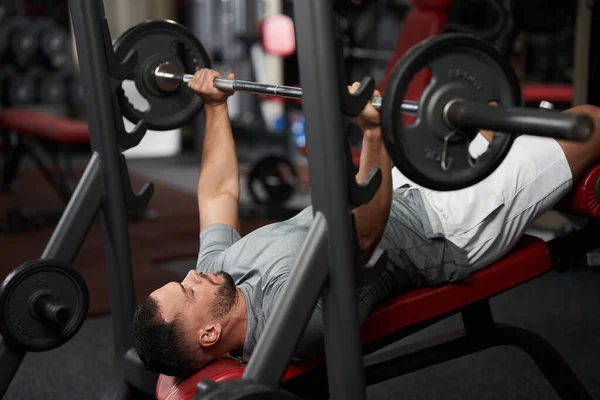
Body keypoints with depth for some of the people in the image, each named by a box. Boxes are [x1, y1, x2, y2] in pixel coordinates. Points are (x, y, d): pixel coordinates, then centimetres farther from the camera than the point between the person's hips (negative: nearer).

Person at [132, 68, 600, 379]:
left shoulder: (220, 265, -12)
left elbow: (219, 194, 2)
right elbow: (360, 237, -48)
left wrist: (216, 106, 5)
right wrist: (374, 134, -56)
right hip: (447, 228, -8)